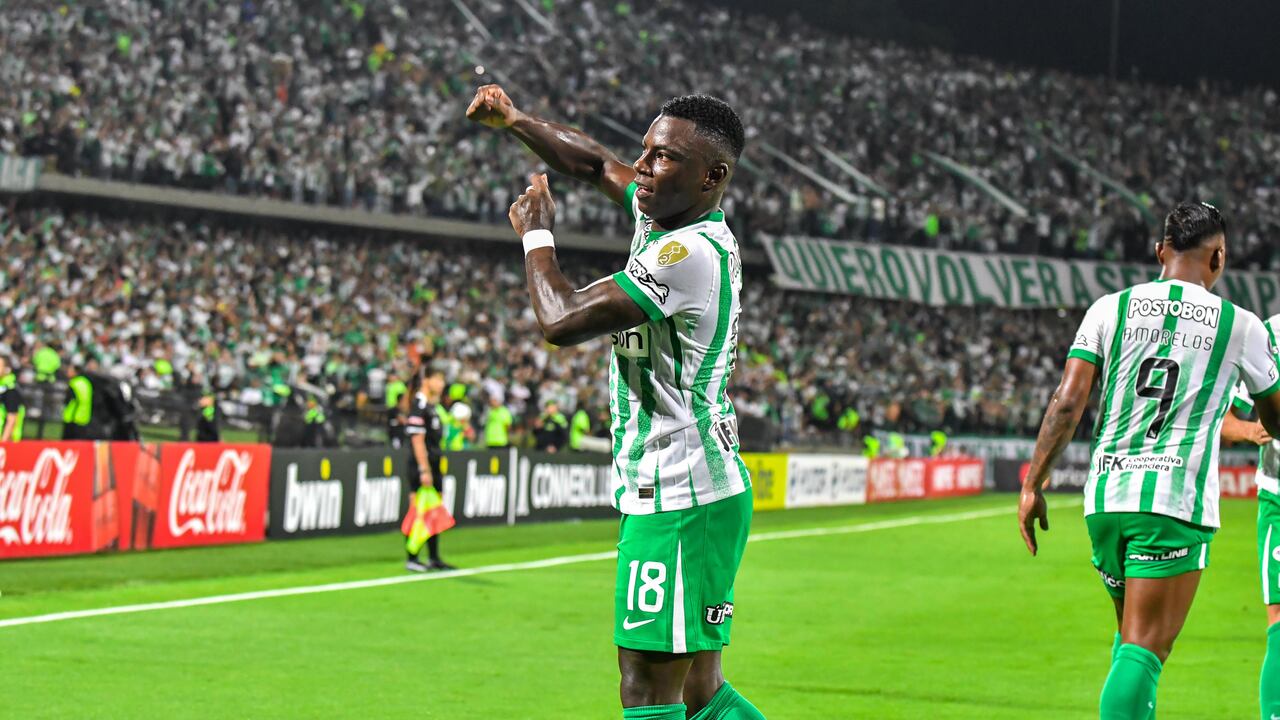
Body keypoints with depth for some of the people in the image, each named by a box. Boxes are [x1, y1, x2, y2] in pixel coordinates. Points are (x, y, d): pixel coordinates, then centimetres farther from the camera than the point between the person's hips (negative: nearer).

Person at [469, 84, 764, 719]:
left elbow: (561, 321, -19)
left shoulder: (691, 252, -20)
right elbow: (595, 165, 29)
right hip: (678, 493, 10)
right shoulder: (669, 215, 10)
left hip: (679, 502, -10)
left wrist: (536, 234, -2)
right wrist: (513, 120, 19)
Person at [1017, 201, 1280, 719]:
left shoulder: (1111, 309, 7)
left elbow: (1068, 401, -1)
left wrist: (1033, 484, 3)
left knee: (1131, 637, 21)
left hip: (1105, 496, 4)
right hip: (1176, 501, -4)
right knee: (1144, 651, -7)